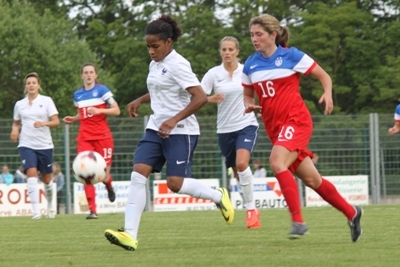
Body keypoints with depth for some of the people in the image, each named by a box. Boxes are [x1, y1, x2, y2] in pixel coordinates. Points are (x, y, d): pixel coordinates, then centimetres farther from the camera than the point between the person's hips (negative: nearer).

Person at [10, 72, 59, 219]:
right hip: (26, 145, 0)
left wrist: (44, 123, -22)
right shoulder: (19, 104, 8)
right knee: (32, 173, -19)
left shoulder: (46, 101, 1)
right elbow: (16, 123, 20)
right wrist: (15, 130, -2)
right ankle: (36, 211, -23)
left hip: (45, 145, 0)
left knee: (46, 178, 9)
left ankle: (50, 206, 34)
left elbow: (56, 122, -3)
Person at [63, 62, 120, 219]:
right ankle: (92, 210, -11)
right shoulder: (77, 95, 12)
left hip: (102, 136, -3)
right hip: (84, 138, 3)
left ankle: (109, 186, 37)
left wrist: (99, 111, -20)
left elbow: (116, 111, -6)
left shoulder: (102, 90, -1)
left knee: (103, 176, -2)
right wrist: (73, 119, 6)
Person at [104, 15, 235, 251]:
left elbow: (201, 98, -22)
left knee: (175, 183, -13)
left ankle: (219, 196, 16)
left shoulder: (177, 65, -14)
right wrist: (140, 101, 15)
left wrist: (174, 120, -28)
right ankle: (130, 234, -16)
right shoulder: (155, 65, 12)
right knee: (138, 174, -10)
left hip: (181, 132, -8)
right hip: (156, 129, 8)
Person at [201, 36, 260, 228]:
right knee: (237, 172, 8)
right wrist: (211, 99, -30)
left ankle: (251, 208, -14)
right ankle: (252, 212, 24)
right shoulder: (213, 74, -3)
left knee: (242, 163, -24)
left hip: (247, 125, -2)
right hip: (225, 129, 2)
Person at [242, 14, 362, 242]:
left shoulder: (291, 56, -6)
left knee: (277, 162, -29)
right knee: (310, 179, 8)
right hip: (274, 126, 6)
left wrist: (328, 94, -19)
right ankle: (351, 213, 26)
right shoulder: (250, 65, 7)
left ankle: (298, 221, -25)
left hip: (296, 120, -6)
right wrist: (249, 105, -4)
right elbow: (248, 95, 19)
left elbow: (324, 76, 1)